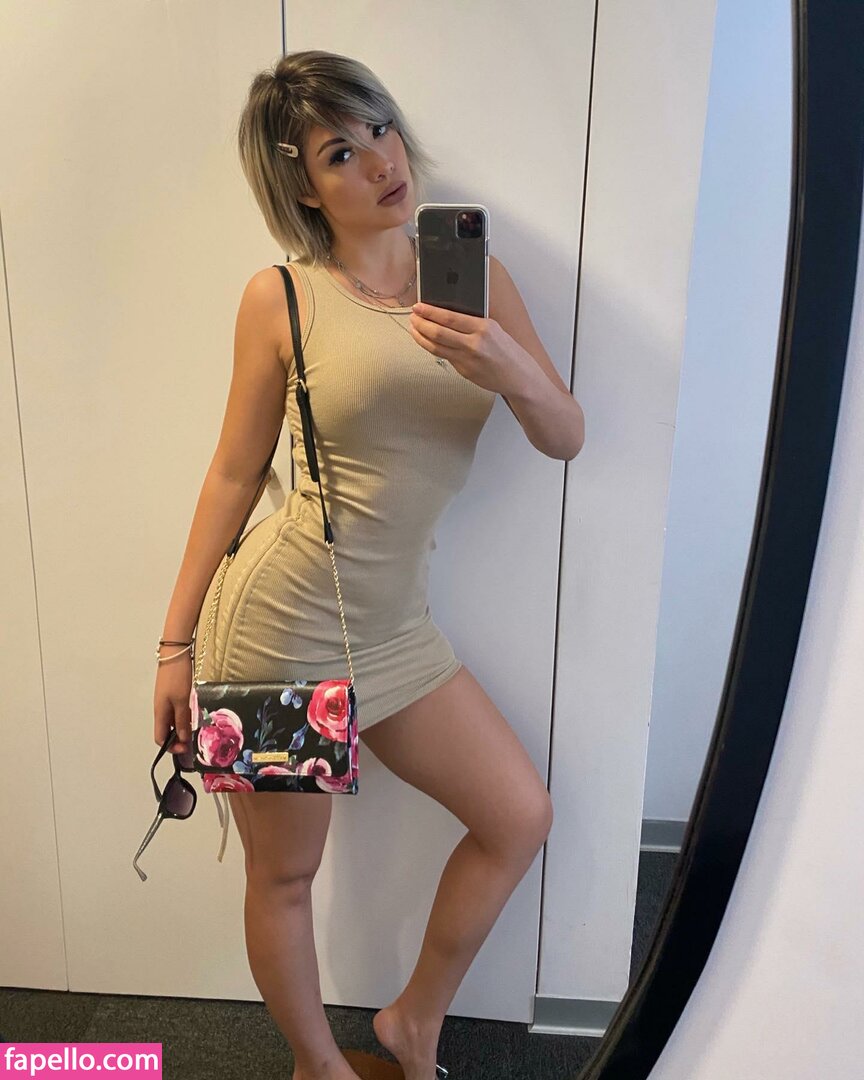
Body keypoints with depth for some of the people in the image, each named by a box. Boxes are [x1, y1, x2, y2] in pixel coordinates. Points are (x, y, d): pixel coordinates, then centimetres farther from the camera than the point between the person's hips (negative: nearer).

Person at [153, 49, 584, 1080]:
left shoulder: (475, 275, 5)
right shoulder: (280, 297, -5)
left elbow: (567, 438, 2)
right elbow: (233, 473, -1)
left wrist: (515, 371, -20)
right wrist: (175, 641, 1)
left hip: (393, 629, 5)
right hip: (276, 619, -4)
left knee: (520, 817, 10)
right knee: (285, 874, 11)